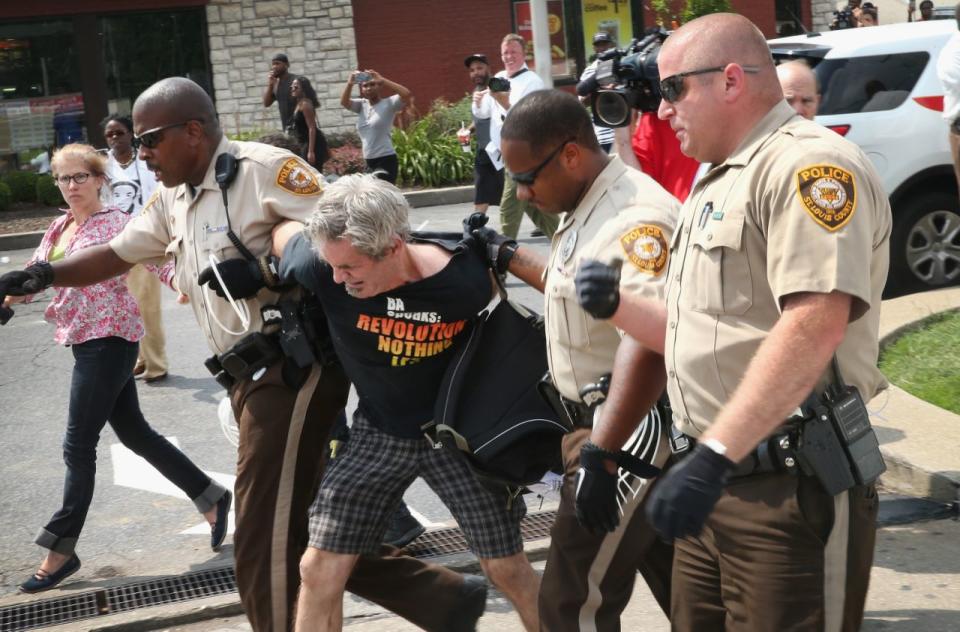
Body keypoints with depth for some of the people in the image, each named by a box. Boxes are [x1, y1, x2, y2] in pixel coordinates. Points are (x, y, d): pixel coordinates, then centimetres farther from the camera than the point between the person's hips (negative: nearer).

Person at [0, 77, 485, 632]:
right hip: (253, 377, 9)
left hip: (293, 368, -9)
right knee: (315, 529, 12)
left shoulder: (262, 167, -11)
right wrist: (44, 275, 8)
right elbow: (116, 255, 22)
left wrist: (268, 272, -23)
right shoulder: (173, 198, 16)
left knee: (265, 544, -3)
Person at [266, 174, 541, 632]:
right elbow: (282, 233, -1)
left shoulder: (467, 279, -26)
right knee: (319, 568, 0)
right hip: (378, 433, 2)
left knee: (506, 567, 6)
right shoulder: (323, 269, -23)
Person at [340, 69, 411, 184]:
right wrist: (350, 84, -20)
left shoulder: (388, 104, -6)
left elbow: (406, 94, -22)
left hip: (386, 161, -7)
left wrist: (381, 80, -21)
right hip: (369, 162, 7)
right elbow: (344, 102, -3)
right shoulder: (361, 105, 11)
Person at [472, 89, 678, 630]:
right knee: (678, 584, 20)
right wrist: (507, 256, 23)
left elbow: (652, 340, -35)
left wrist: (602, 450, -37)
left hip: (634, 428, -10)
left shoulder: (636, 218, -25)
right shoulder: (591, 207, 10)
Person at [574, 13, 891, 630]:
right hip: (715, 485, 9)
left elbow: (815, 325, -27)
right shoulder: (717, 186, 19)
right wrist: (618, 306, 6)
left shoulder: (810, 163, -13)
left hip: (792, 490, -9)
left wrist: (712, 457, -30)